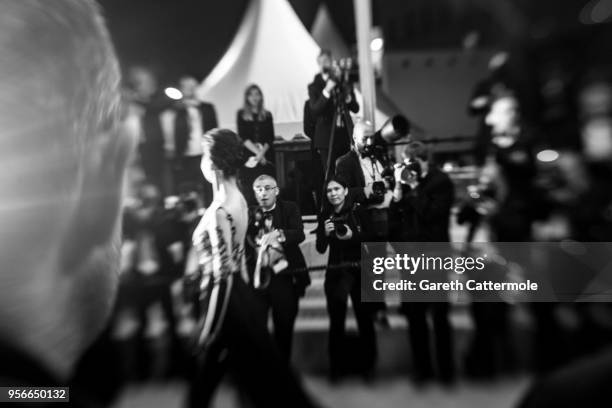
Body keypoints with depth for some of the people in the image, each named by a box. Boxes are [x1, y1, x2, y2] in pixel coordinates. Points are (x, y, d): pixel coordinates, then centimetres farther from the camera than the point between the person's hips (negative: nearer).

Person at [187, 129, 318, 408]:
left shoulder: (219, 211, -25)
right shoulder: (239, 199, 2)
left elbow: (223, 277, -24)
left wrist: (209, 332, -16)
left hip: (228, 300, -8)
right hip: (242, 294, 8)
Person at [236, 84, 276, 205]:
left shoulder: (267, 115, 12)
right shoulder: (242, 114, 8)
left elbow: (271, 137, 5)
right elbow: (243, 137, -1)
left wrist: (262, 152, -11)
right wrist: (257, 152, -11)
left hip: (266, 156, 1)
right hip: (248, 156, -1)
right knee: (249, 190, -7)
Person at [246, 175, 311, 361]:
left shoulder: (290, 208, 2)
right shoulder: (250, 213, 8)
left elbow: (299, 234, -14)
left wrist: (279, 234, -32)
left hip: (285, 276, -1)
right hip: (257, 276, 1)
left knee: (284, 328, 10)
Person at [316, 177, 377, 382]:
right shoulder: (324, 216, 4)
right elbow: (321, 249, 1)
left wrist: (353, 236, -23)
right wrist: (325, 233, -17)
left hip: (358, 269, -2)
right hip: (334, 271, 2)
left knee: (364, 317, 5)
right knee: (336, 319, 4)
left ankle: (367, 364, 25)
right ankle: (338, 366, 21)